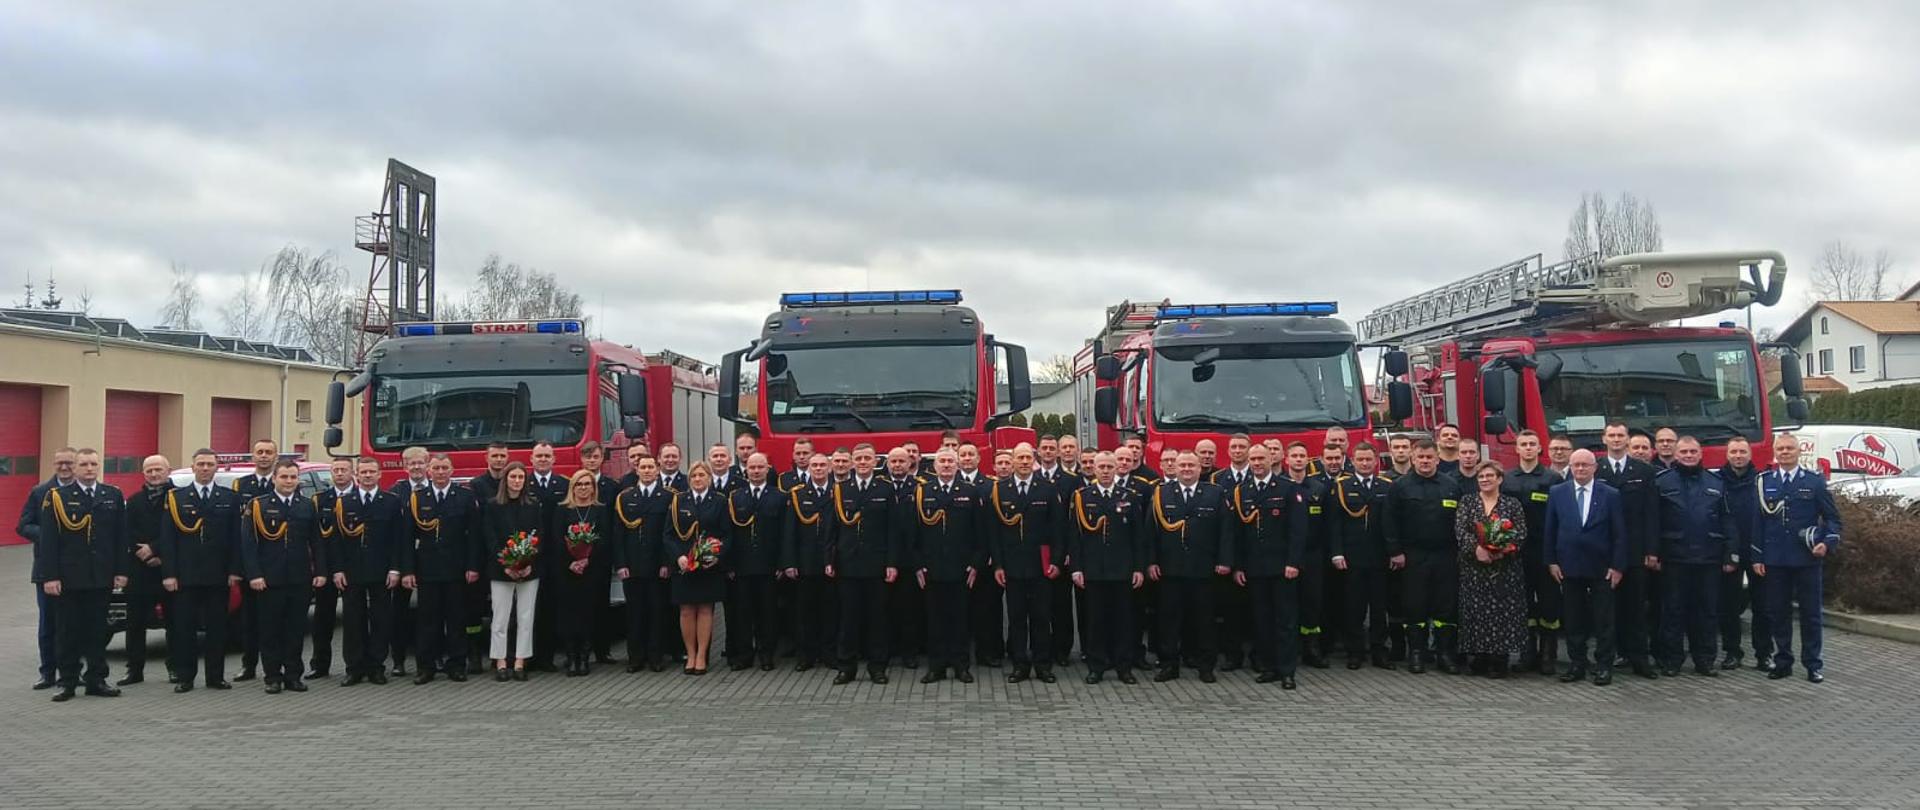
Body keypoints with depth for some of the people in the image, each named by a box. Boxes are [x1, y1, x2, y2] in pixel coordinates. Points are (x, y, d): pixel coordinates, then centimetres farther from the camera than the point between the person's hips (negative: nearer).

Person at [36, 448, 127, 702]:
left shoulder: (113, 496, 7)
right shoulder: (56, 497, -2)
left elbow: (120, 537, 7)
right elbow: (48, 540, -5)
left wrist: (120, 571, 2)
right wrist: (50, 576, -11)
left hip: (101, 577, 2)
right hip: (67, 578, -2)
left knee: (98, 630, 8)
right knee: (67, 632, 4)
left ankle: (96, 680, 15)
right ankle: (67, 682, 11)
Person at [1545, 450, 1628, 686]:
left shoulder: (1611, 495, 0)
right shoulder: (1557, 493, 4)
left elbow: (1619, 534, -1)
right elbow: (1550, 531, 6)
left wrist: (1618, 566, -5)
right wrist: (1552, 561, 1)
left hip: (1601, 568, -1)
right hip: (1569, 567, 2)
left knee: (1603, 621, 3)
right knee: (1573, 620, 7)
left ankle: (1604, 666, 11)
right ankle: (1577, 665, 14)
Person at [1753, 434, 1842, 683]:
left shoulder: (1815, 482, 3)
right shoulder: (1764, 483, 6)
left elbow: (1832, 517, 6)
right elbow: (1757, 521, 7)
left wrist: (1828, 542, -12)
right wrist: (1757, 557, 3)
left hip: (1807, 560, -1)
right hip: (1774, 560, 1)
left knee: (1810, 613, 4)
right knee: (1778, 613, 6)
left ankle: (1813, 664, 13)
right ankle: (1783, 662, 16)